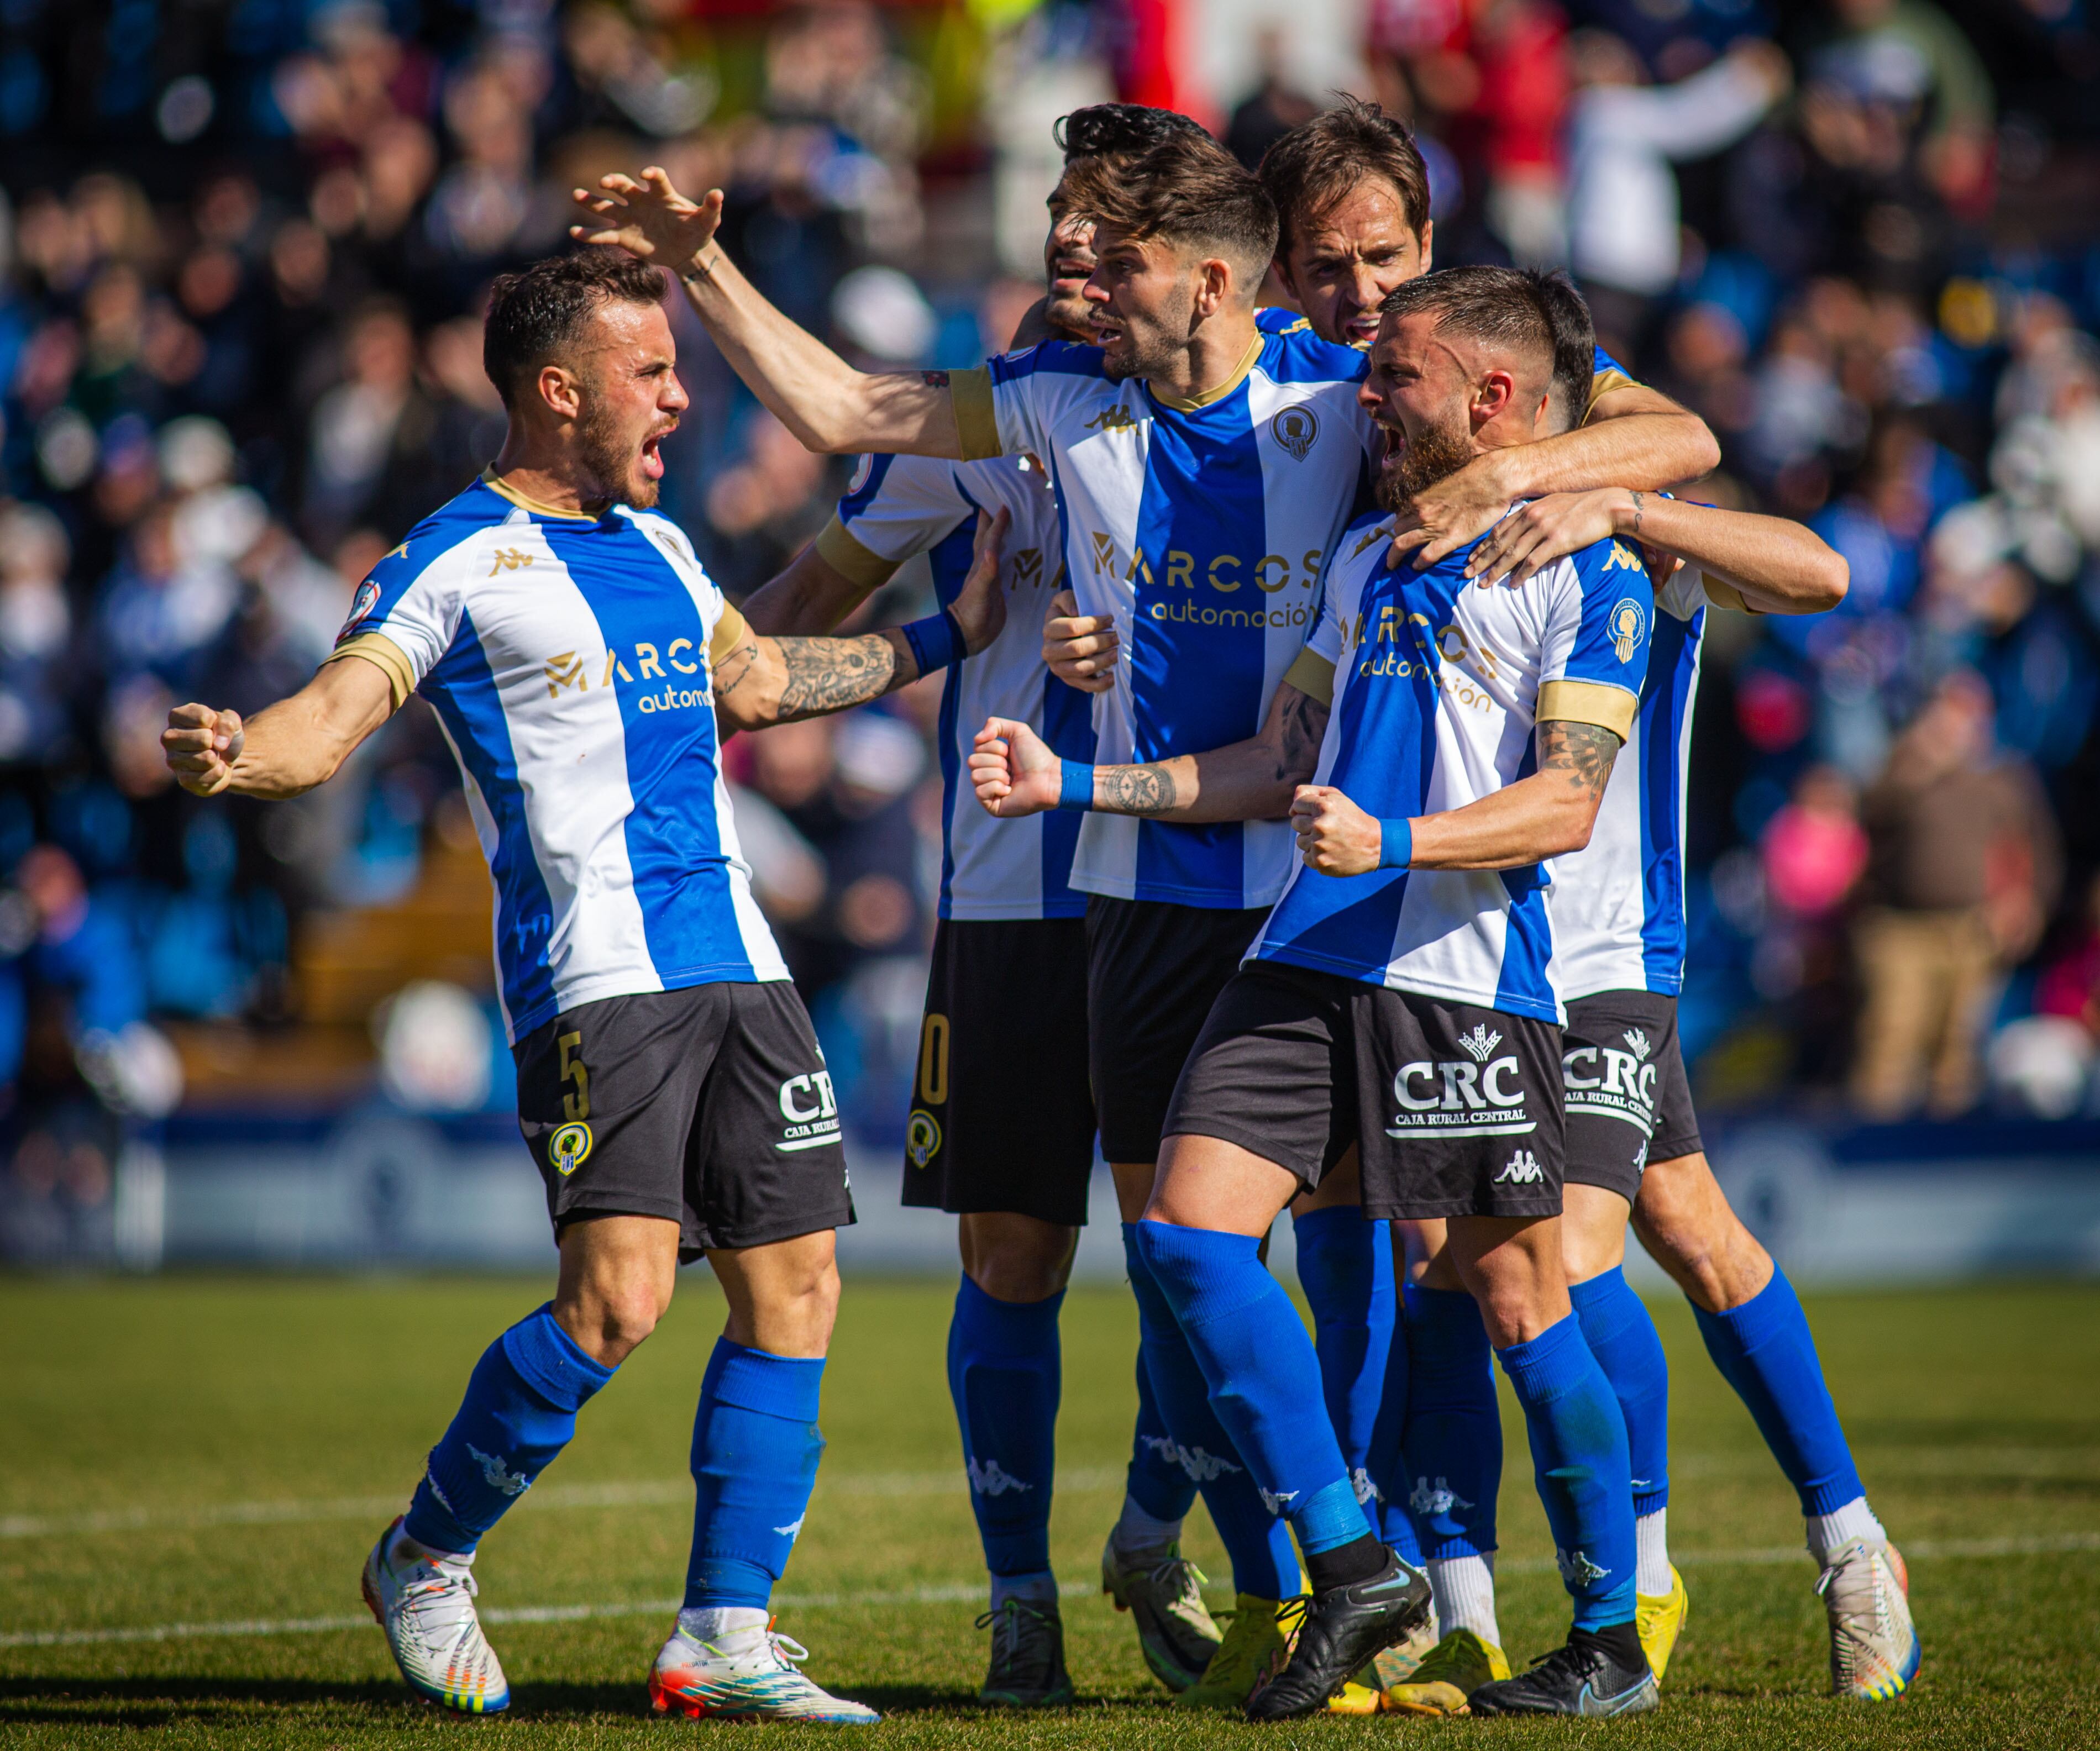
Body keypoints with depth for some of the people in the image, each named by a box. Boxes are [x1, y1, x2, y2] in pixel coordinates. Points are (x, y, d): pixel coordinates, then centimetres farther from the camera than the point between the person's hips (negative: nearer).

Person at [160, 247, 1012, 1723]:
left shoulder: (657, 547, 20)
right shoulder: (459, 560, -3)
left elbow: (759, 679, 36)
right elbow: (336, 713, -14)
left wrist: (953, 634, 39)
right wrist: (235, 756, -36)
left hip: (738, 963, 8)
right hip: (596, 977, -8)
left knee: (795, 1287, 2)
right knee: (619, 1298, -18)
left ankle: (726, 1635, 10)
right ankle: (425, 1560, 4)